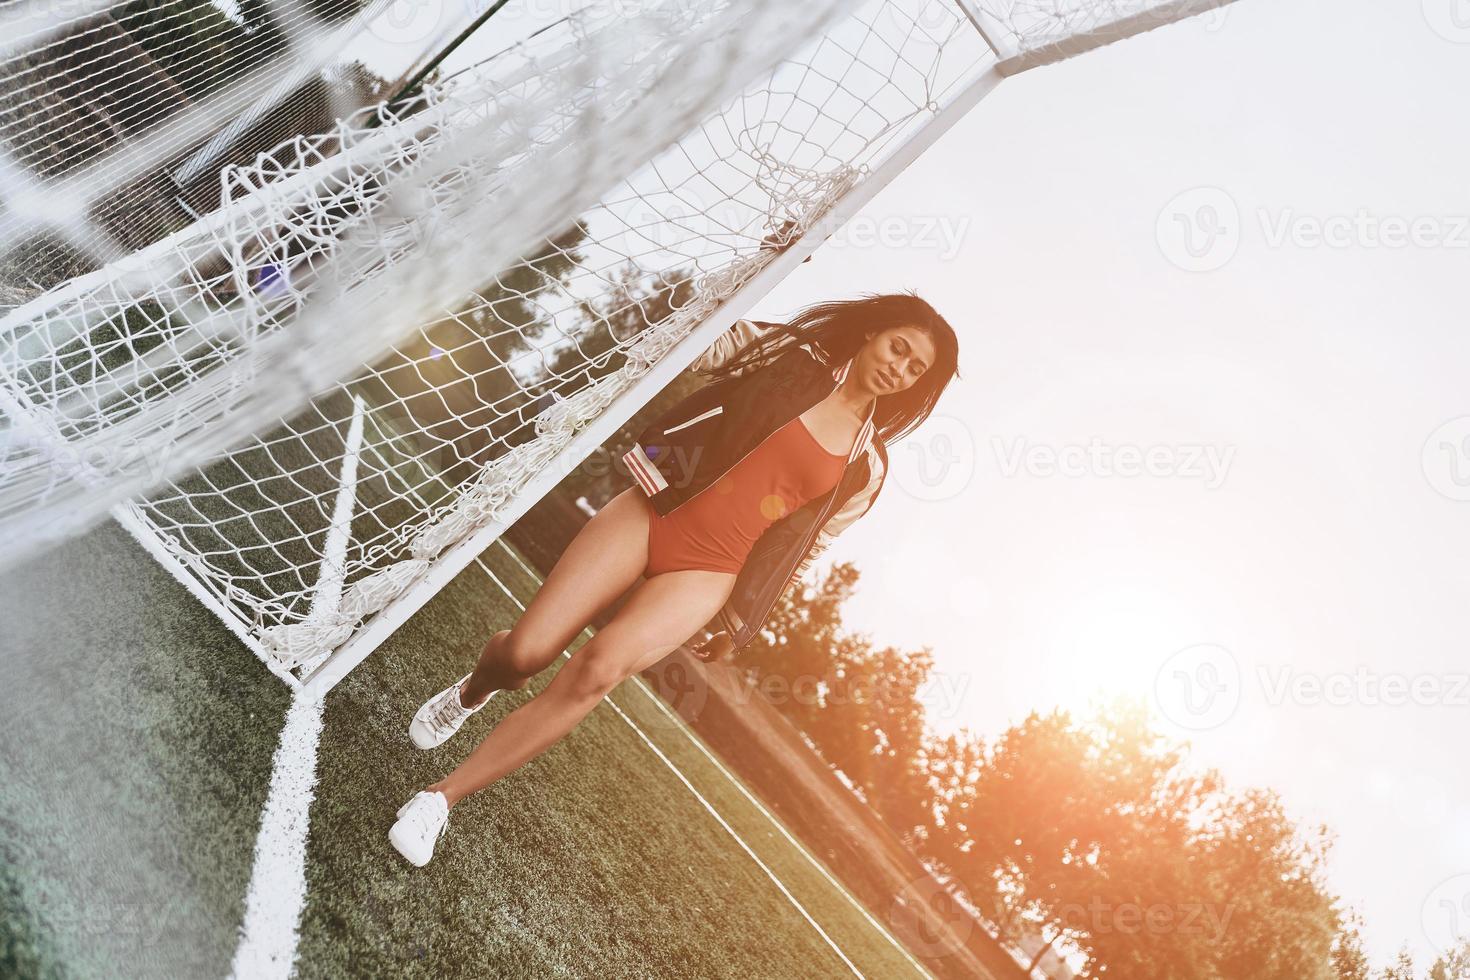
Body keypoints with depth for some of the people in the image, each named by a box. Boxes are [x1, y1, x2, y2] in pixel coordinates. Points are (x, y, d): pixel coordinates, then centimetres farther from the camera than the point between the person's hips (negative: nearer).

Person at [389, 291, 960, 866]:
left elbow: (805, 548, 14)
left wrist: (742, 623, 16)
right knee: (522, 655, -8)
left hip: (707, 573, 0)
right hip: (653, 510, 1)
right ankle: (472, 692, 32)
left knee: (597, 671, -25)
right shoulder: (794, 353, 5)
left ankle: (443, 796, -12)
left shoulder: (869, 464, 7)